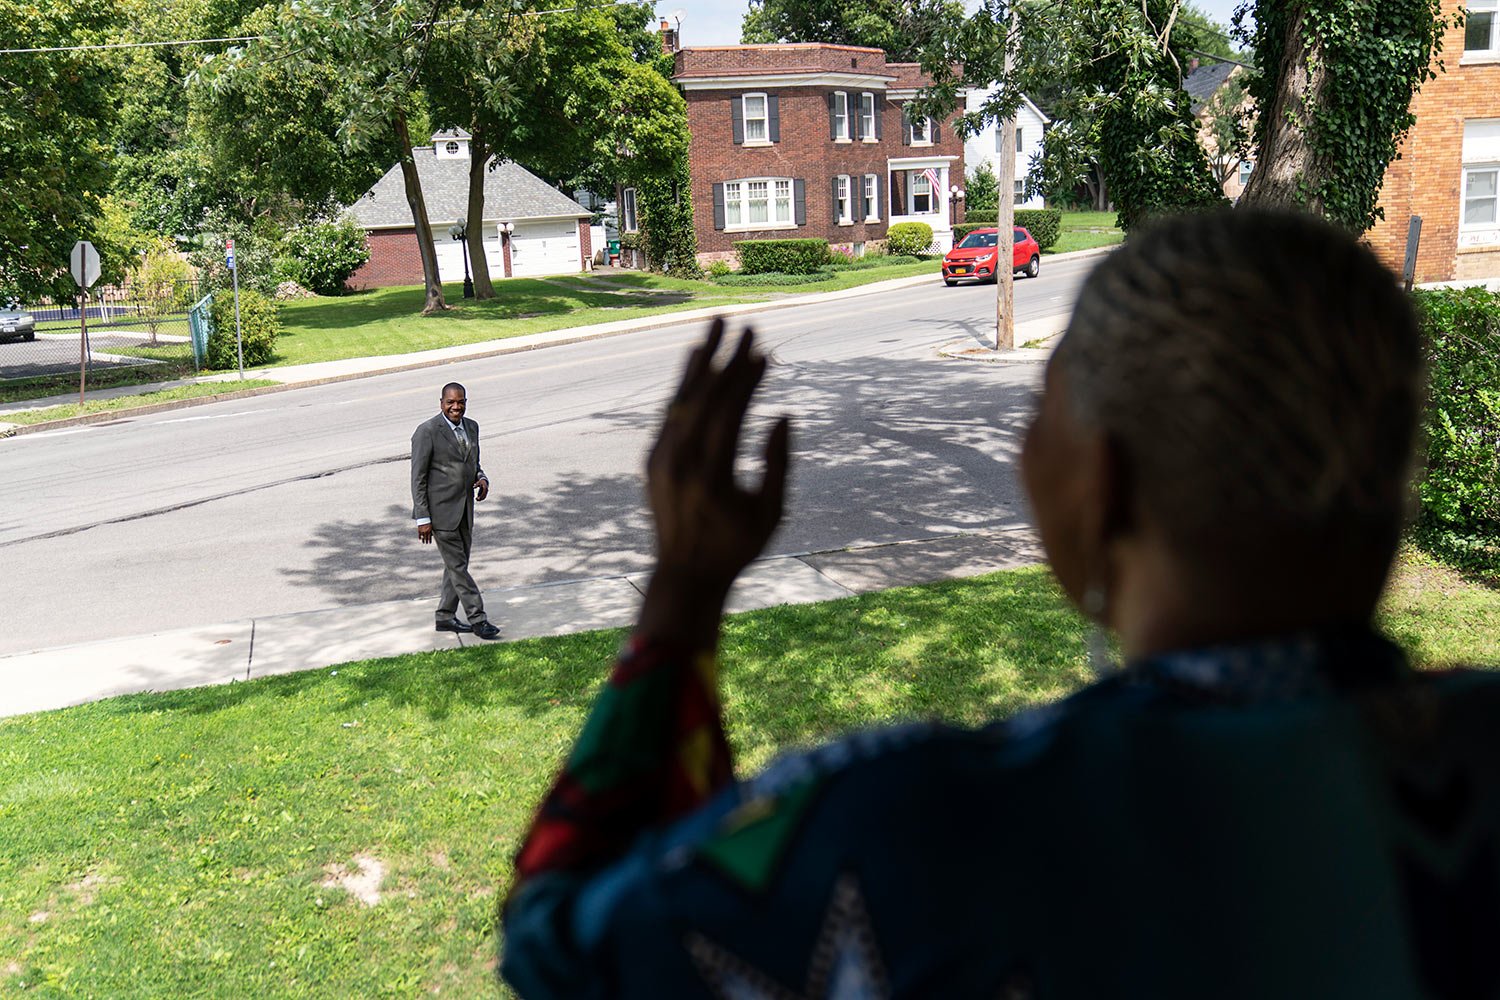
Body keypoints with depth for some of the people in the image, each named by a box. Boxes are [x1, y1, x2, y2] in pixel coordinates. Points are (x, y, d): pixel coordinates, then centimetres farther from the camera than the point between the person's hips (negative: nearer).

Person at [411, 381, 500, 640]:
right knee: (457, 565, -2)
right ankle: (477, 618, 4)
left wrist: (482, 479, -2)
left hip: (465, 510, 7)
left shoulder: (471, 427, 9)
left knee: (458, 564, 13)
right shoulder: (427, 432, -12)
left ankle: (445, 617, 26)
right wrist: (423, 519, -15)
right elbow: (418, 478, -12)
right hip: (441, 511, -7)